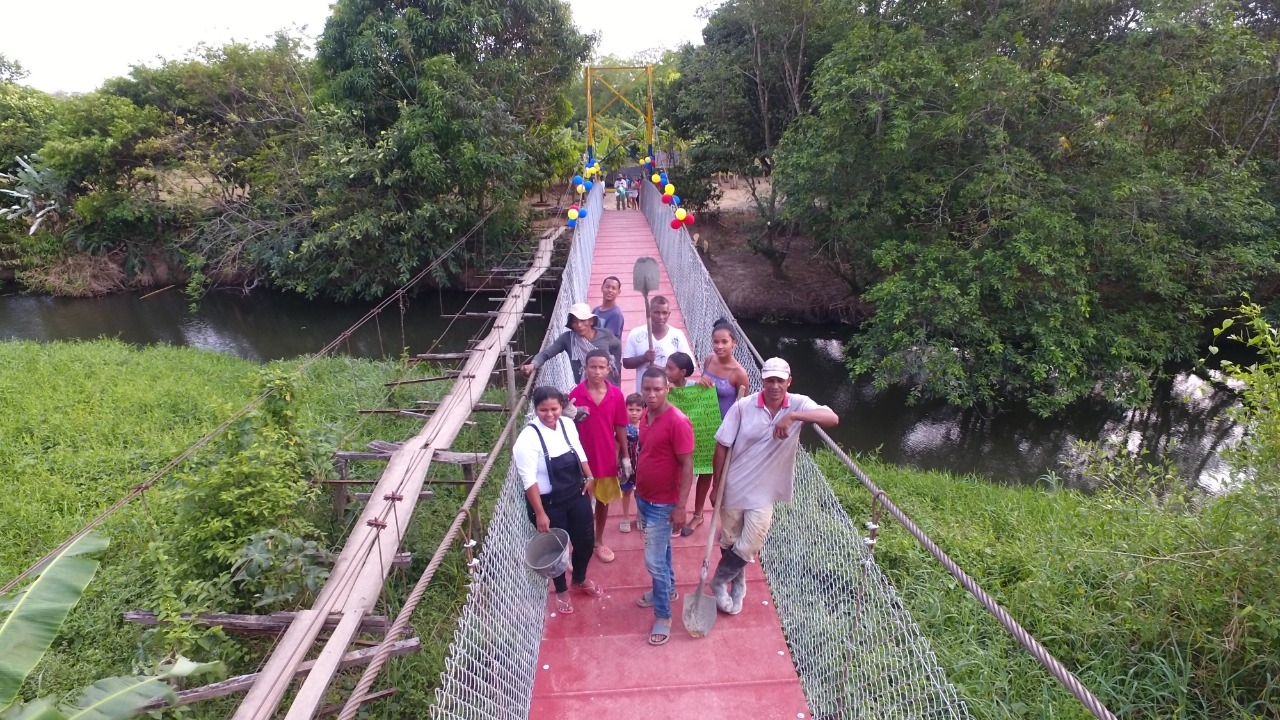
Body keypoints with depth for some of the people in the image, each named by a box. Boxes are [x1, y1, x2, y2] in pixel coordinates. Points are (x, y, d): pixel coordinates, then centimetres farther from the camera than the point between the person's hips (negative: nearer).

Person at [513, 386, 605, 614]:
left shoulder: (568, 425, -6)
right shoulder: (528, 438, -24)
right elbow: (529, 480, -22)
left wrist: (589, 477, 11)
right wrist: (540, 513, -20)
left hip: (576, 495, 5)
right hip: (549, 503, -5)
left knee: (586, 540, 18)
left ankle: (580, 580, 49)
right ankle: (561, 591, 42)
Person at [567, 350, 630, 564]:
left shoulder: (616, 395, -6)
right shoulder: (575, 395, -12)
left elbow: (620, 428, 2)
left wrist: (625, 456, 3)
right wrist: (573, 417, -26)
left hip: (607, 458, 2)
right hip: (582, 458, -2)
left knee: (603, 501, 17)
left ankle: (599, 542, 36)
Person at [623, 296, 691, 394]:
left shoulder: (677, 335, -5)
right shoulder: (636, 334, -4)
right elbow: (626, 363, -1)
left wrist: (663, 370, -18)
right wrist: (643, 358, -20)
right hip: (643, 394, 1)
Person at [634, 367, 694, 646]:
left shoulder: (678, 422, -24)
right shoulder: (645, 416, 1)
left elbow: (687, 466, -21)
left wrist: (680, 506, -21)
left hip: (662, 504, -8)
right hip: (643, 498, 8)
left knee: (654, 561, -1)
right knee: (661, 550, 25)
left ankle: (663, 616, 16)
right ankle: (668, 589, 46)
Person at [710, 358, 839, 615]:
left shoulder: (799, 404, -11)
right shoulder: (743, 406, -15)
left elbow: (833, 418, -28)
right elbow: (722, 447, -9)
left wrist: (793, 416, -40)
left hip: (764, 492, 1)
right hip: (733, 487, -1)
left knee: (748, 548, 6)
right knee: (729, 542, 15)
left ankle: (720, 581, 34)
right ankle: (736, 586, 42)